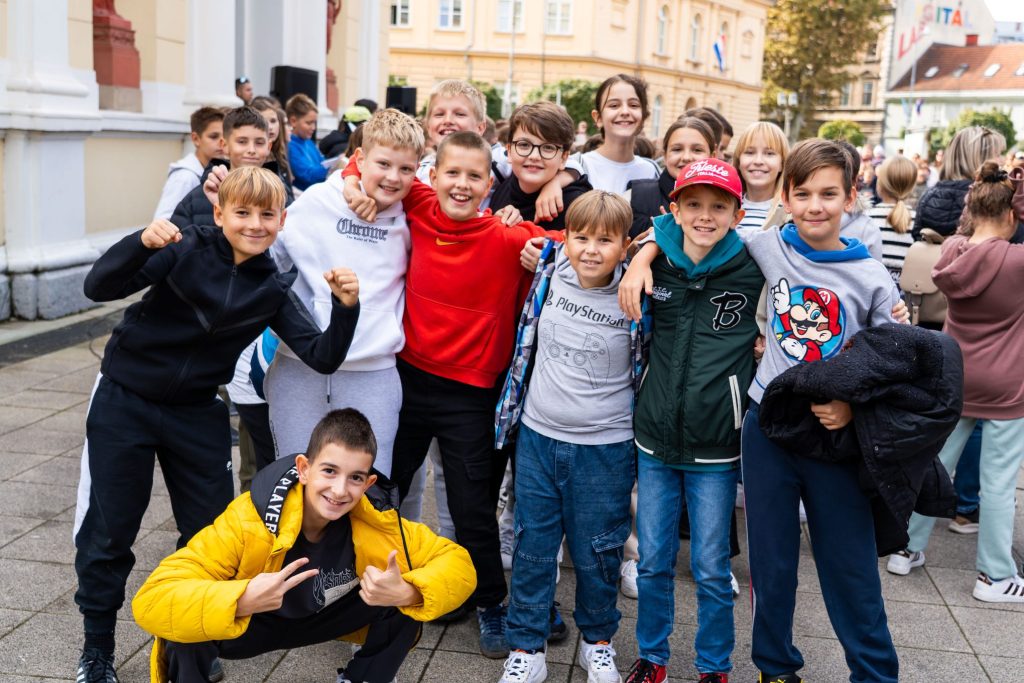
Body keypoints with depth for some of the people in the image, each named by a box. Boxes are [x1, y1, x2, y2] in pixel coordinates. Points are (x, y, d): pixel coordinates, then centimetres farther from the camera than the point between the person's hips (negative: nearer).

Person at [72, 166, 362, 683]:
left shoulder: (273, 290, -4)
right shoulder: (186, 251, -14)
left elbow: (323, 357, -11)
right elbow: (99, 287, -21)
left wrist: (346, 308, -28)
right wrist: (143, 242, -39)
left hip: (196, 413, 3)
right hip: (123, 403, -3)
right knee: (108, 529, 5)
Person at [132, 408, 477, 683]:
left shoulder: (375, 520, -25)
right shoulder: (248, 519, -35)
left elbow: (456, 563, -18)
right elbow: (151, 600, -39)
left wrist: (408, 592, -39)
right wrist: (241, 601, -55)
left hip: (322, 618, 3)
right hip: (248, 623, -3)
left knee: (406, 602, -21)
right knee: (187, 632, -35)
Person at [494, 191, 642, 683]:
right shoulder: (549, 275, -4)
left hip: (604, 448, -2)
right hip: (537, 436, 3)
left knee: (596, 551, 10)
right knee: (532, 546, 9)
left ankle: (597, 641, 34)